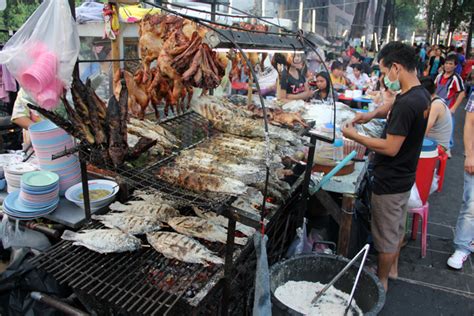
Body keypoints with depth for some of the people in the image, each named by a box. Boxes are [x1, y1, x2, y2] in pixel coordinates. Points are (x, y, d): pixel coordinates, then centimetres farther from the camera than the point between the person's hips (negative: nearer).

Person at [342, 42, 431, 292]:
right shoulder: (421, 95, 2)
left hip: (390, 181, -9)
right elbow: (394, 107, 20)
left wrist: (354, 136, -18)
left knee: (386, 234, 9)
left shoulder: (407, 104, -29)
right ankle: (392, 269, 45)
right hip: (404, 177, 9)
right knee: (397, 226, 25)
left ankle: (381, 282, 28)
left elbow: (390, 148, -28)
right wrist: (372, 114, 1)